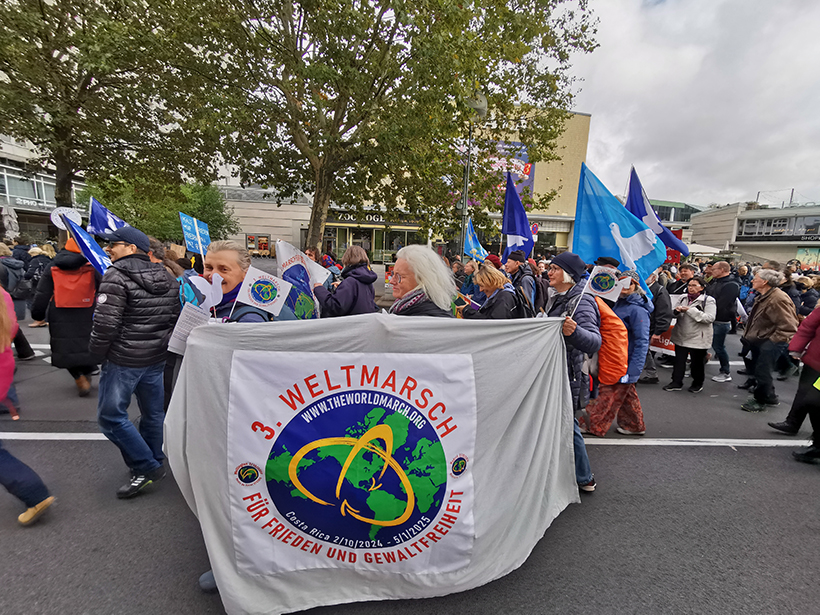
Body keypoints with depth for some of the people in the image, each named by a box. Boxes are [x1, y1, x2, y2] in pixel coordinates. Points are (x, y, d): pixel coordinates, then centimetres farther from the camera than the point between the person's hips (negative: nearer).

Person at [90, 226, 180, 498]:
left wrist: (97, 352, -4)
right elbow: (177, 316, 10)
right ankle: (154, 462, 34)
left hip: (123, 358, -7)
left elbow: (105, 321, -19)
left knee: (110, 416, 5)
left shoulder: (117, 275, -13)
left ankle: (147, 467, 6)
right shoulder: (167, 278, 8)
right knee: (153, 412, 18)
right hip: (157, 357, 8)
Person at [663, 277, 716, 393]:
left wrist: (690, 310, -22)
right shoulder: (682, 298, 7)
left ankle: (698, 384, 28)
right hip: (681, 336, 4)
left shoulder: (708, 300, -7)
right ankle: (676, 382, 18)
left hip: (698, 338, -4)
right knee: (679, 360, 8)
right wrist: (676, 311, -16)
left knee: (698, 362, 11)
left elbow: (710, 318, -19)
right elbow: (673, 313, 8)